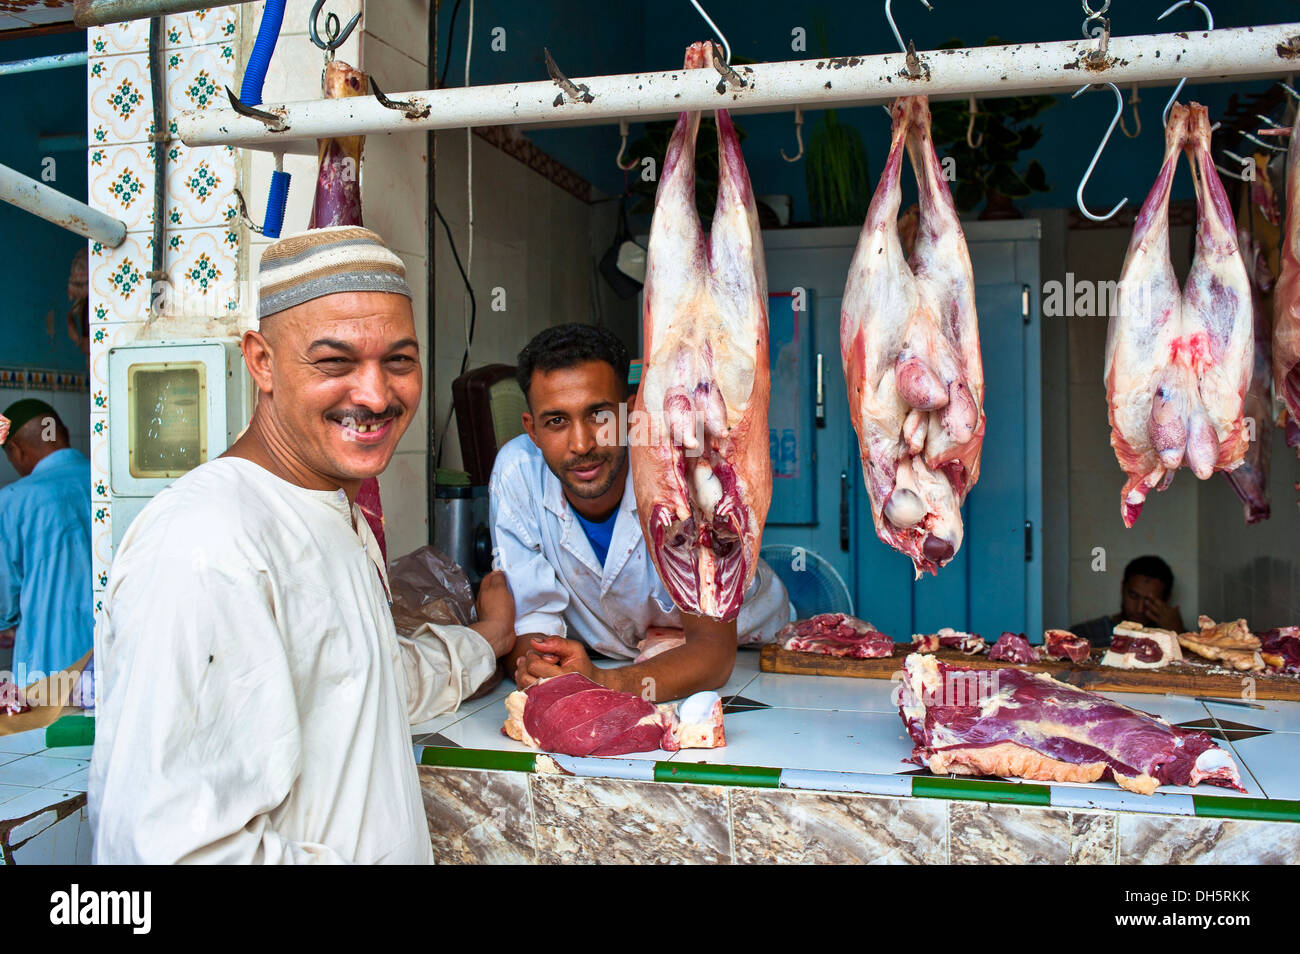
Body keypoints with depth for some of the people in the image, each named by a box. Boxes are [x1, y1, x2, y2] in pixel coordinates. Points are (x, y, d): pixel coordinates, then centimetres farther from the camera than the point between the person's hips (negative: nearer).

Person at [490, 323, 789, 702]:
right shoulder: (517, 471, -21)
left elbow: (713, 646, -32)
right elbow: (530, 620, -16)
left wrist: (603, 684, -50)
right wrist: (535, 666, -41)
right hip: (597, 655, 1)